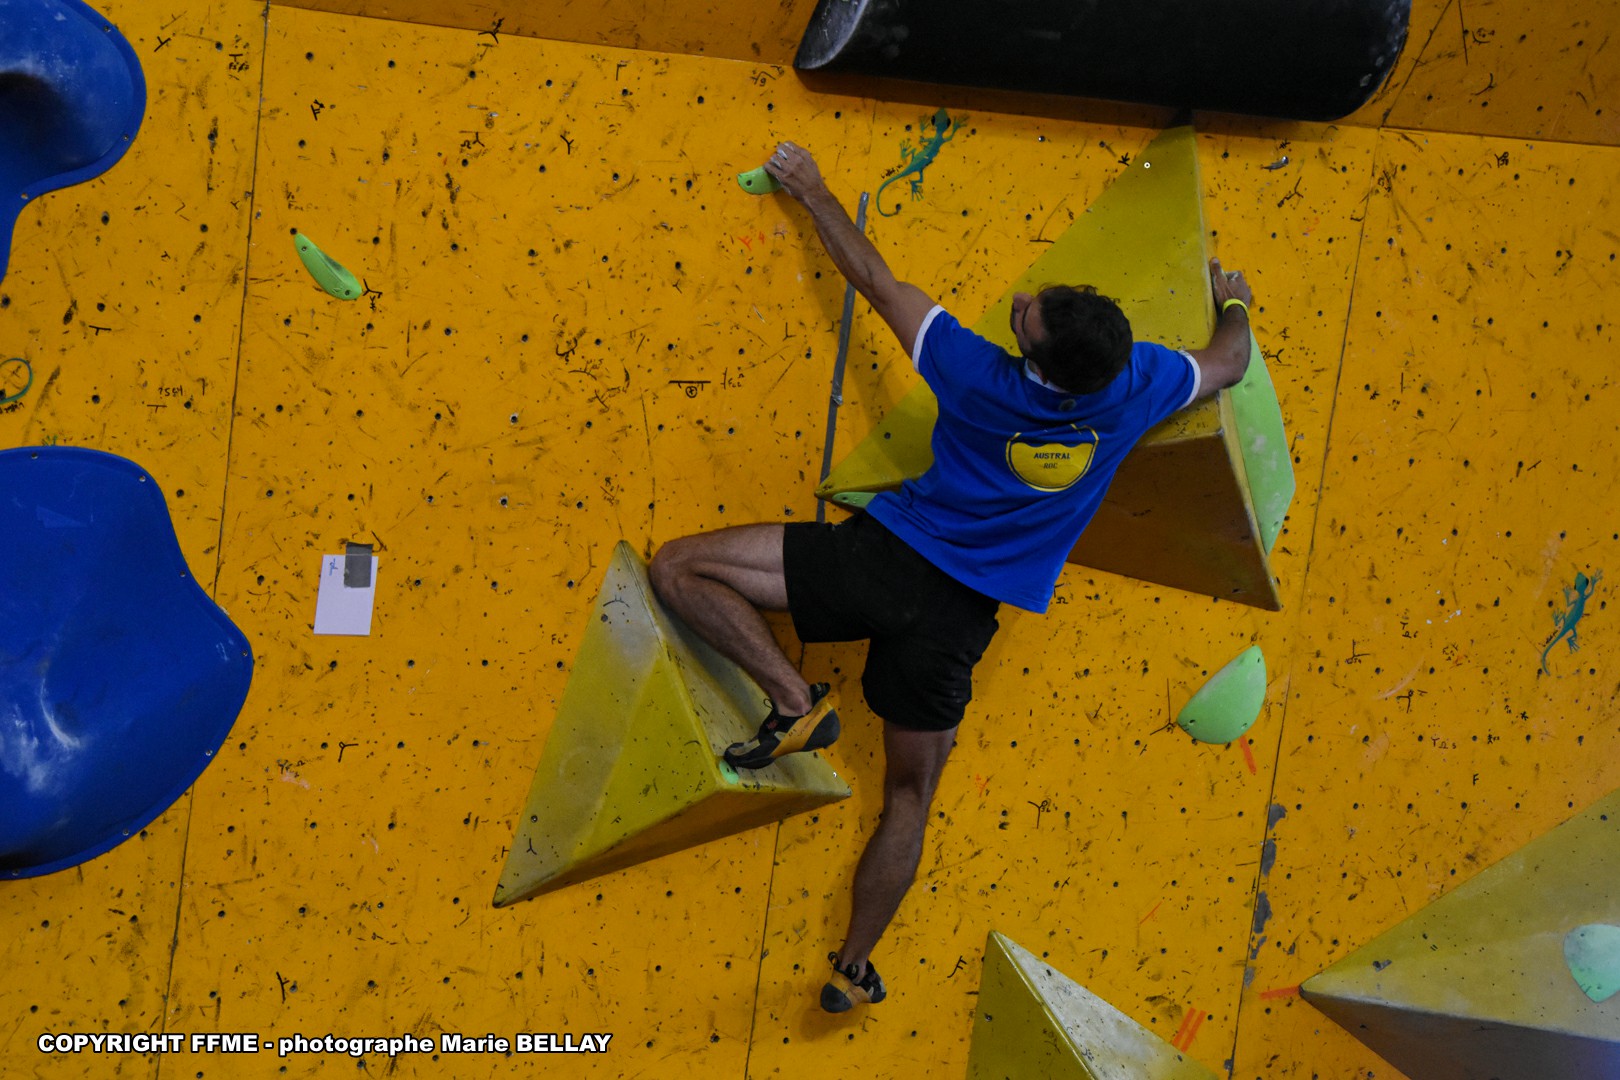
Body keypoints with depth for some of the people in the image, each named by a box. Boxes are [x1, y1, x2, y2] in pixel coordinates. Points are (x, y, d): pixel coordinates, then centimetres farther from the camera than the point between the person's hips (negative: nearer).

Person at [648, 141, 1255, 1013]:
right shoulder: (1136, 388, -12)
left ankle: (795, 701, -15)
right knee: (910, 795, 18)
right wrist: (1232, 302, 32)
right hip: (961, 612, 4)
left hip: (884, 555, -4)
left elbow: (874, 280, -6)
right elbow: (1229, 361, 11)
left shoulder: (981, 375, -18)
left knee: (678, 567, -5)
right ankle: (852, 969, 20)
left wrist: (810, 190, 7)